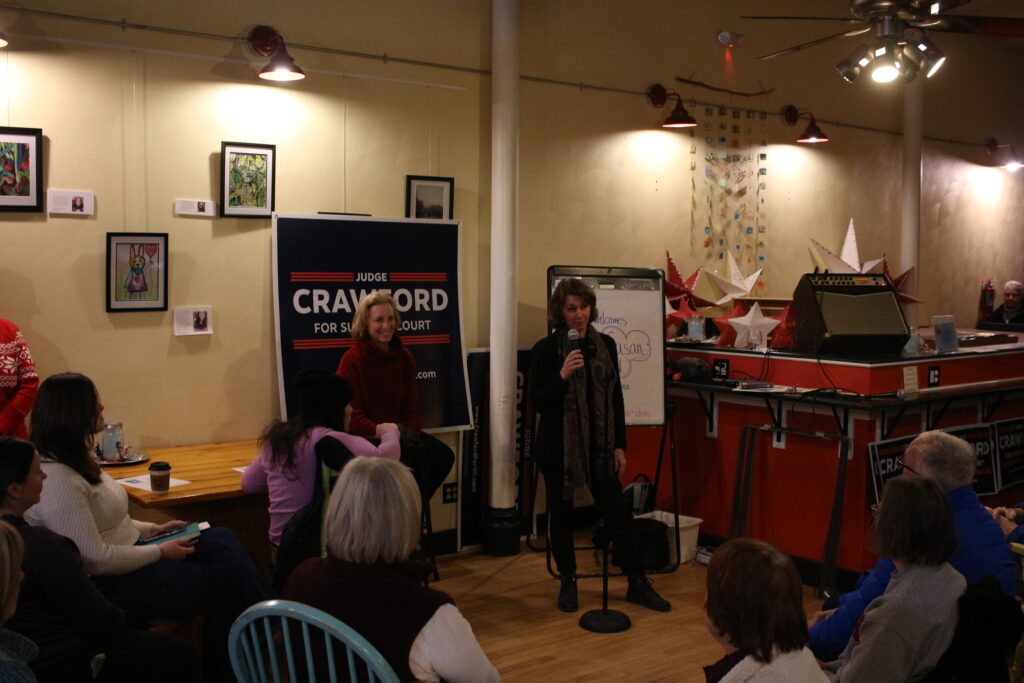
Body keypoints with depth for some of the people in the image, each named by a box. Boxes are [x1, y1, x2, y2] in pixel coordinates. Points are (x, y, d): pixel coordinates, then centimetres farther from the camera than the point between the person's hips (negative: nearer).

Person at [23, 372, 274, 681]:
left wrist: (153, 529, 10)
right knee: (224, 581, -13)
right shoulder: (56, 480, -24)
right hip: (109, 584, -9)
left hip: (127, 554, 9)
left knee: (222, 540, -7)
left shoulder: (76, 460, 10)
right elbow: (96, 559, -25)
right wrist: (160, 552, -14)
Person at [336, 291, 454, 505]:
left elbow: (412, 406, 10)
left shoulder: (404, 357, 9)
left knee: (444, 455, -18)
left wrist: (411, 435, -10)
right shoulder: (352, 360, -8)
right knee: (418, 453, -31)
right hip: (366, 436, -6)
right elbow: (352, 415, -10)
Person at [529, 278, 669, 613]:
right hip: (558, 446, -2)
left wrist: (619, 445, 5)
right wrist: (562, 375, -25)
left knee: (616, 512, 5)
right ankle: (568, 583, 24)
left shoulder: (605, 345, 4)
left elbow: (616, 397, 8)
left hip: (599, 443, 3)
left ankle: (638, 583, 16)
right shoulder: (545, 349, -7)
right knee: (561, 514, 8)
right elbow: (537, 401, -9)